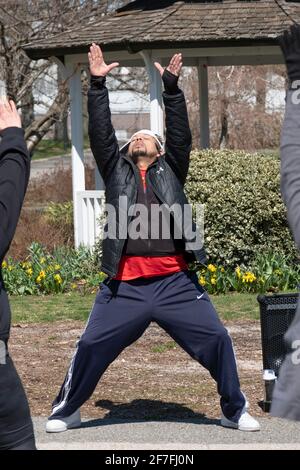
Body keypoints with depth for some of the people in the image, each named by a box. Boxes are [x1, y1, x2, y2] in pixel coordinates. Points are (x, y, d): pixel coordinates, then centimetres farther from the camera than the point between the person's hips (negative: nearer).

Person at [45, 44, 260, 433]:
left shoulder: (171, 171, 16)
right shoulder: (116, 171, 17)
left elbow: (180, 134, 6)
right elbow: (101, 135, 9)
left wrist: (172, 87, -3)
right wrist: (98, 85, 4)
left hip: (176, 282, 0)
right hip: (125, 285, 0)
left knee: (217, 341, -3)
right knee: (91, 347, -1)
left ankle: (235, 411, 14)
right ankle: (66, 411, 17)